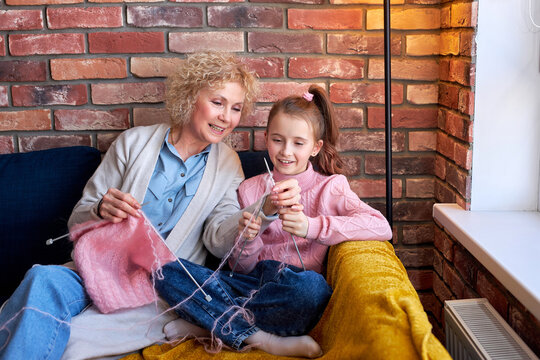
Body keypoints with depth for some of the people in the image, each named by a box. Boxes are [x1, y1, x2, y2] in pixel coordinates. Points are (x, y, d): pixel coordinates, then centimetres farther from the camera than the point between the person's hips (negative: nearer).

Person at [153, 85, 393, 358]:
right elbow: (242, 268, 11)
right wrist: (246, 240, -13)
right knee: (167, 273, -18)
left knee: (312, 286, -39)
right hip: (254, 282, 3)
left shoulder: (330, 187, 5)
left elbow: (382, 228, -12)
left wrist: (313, 226, -22)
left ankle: (216, 322, -16)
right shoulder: (249, 189, 12)